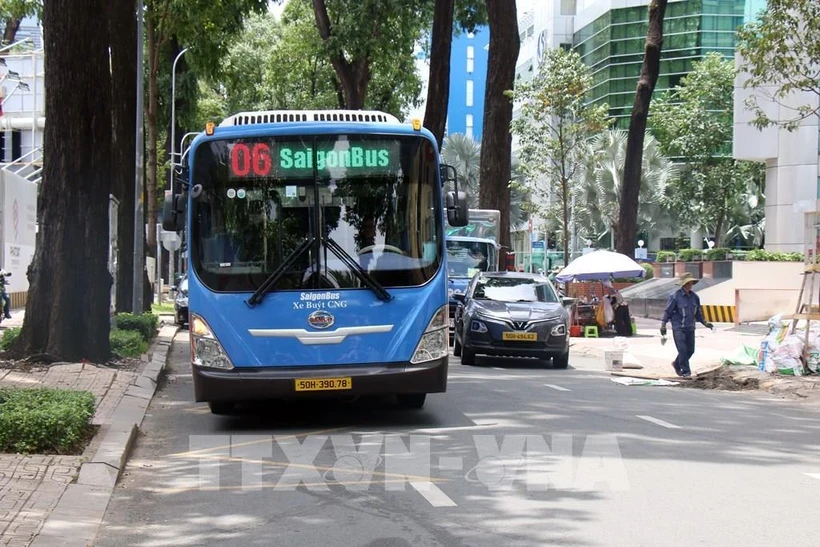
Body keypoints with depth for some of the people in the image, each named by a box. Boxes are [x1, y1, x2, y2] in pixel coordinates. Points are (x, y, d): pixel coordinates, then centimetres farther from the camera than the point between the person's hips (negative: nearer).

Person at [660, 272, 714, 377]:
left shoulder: (694, 297, 8)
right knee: (682, 349, -11)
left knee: (690, 350, 9)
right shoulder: (675, 296, -9)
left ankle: (677, 364, 32)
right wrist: (663, 325, -9)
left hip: (690, 328, 6)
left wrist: (705, 323, 15)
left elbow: (698, 313, 21)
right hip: (678, 328, -6)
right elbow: (667, 311, -6)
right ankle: (685, 372, -4)